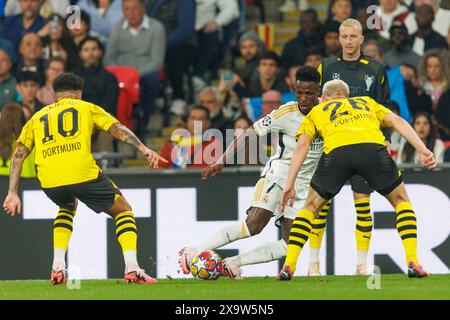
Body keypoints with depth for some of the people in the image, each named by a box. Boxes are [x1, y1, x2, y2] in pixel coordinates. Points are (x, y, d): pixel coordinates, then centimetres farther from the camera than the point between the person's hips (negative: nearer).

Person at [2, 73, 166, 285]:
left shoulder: (38, 117, 29)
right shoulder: (87, 108, 22)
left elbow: (19, 154, 20)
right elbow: (117, 129, 7)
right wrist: (144, 150, -1)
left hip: (48, 180, 3)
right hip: (83, 173, -3)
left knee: (67, 208, 37)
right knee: (124, 211, 17)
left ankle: (58, 267, 19)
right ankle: (132, 269, -2)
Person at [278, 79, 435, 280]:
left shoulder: (316, 112, 35)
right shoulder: (367, 102, 39)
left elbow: (302, 145, 19)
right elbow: (398, 122, 23)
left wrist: (289, 184, 15)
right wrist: (422, 150, 14)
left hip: (336, 151, 0)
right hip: (373, 148, 1)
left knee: (311, 207, 20)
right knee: (401, 201, 23)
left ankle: (288, 266, 9)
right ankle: (412, 262, 8)